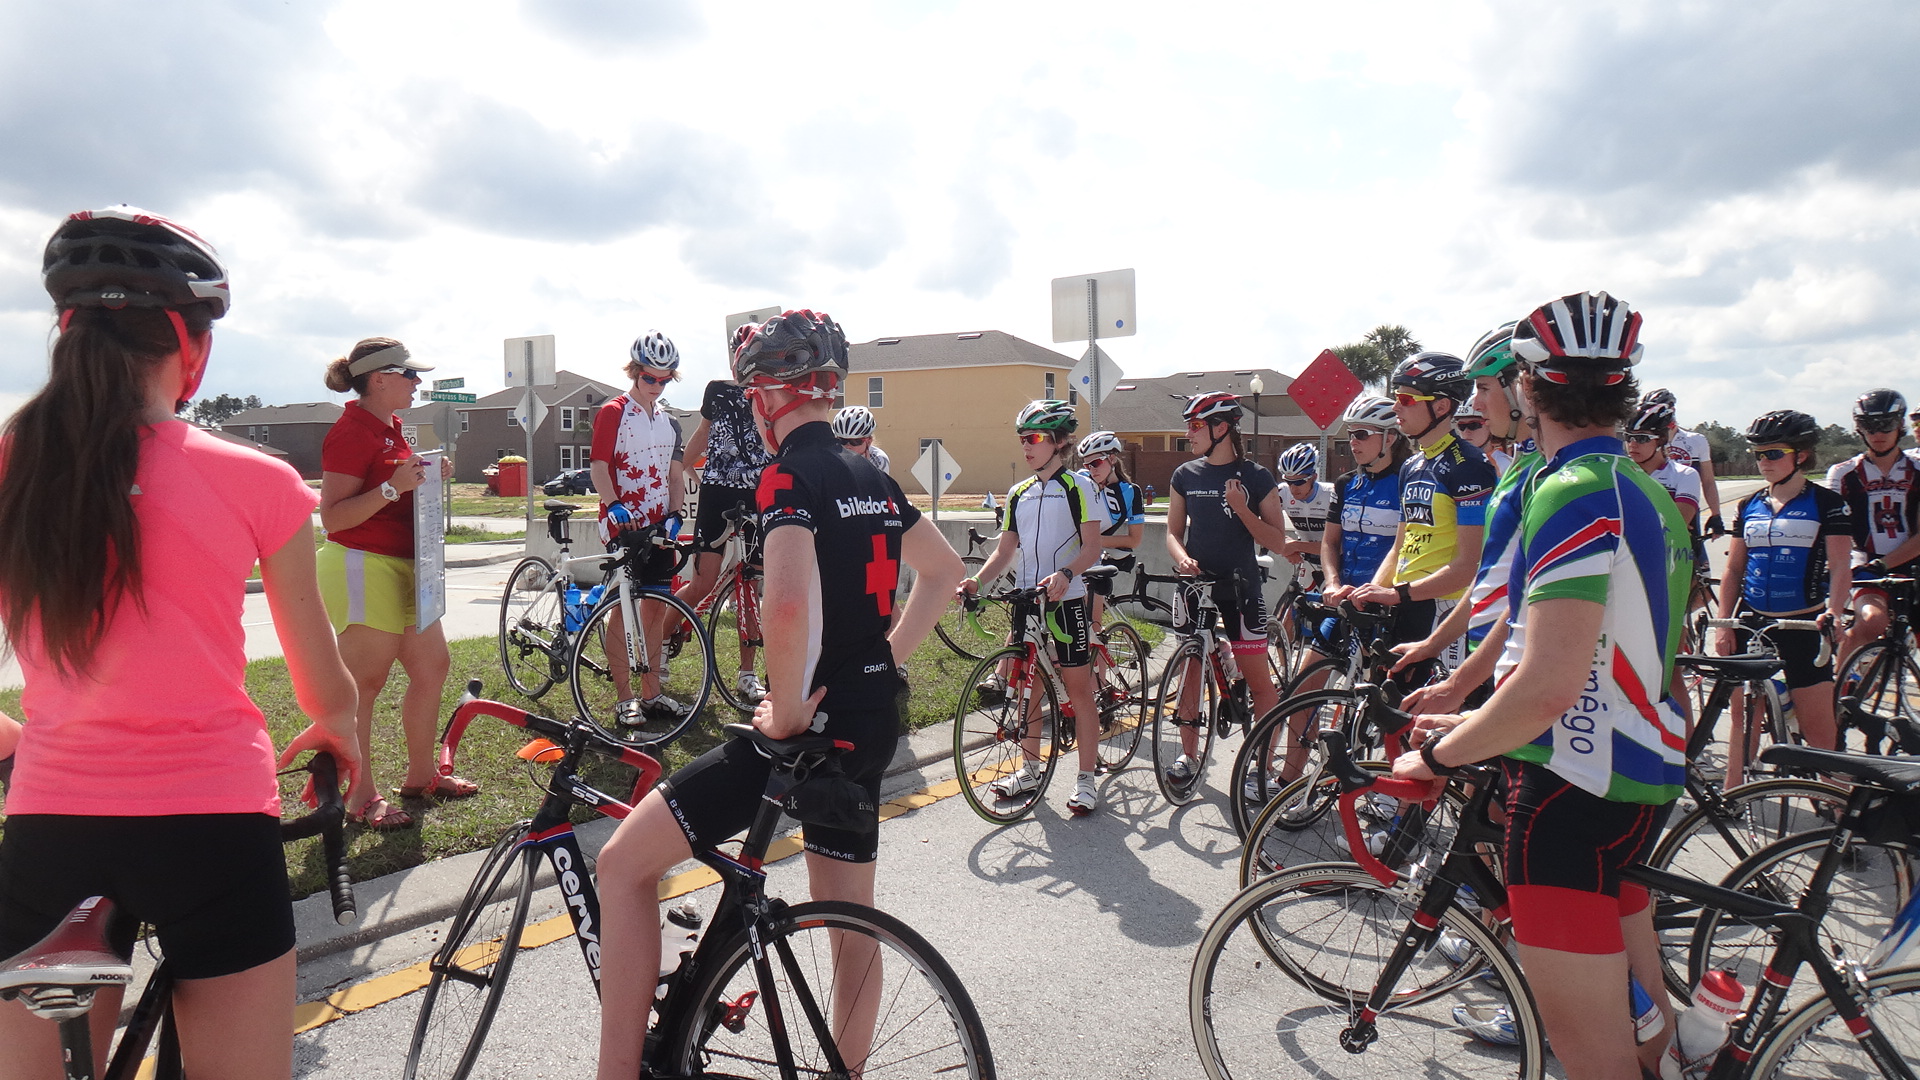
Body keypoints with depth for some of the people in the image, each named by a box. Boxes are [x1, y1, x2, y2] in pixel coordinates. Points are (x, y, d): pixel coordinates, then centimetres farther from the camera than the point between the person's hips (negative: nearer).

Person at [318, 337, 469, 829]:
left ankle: (421, 775, 26)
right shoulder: (350, 432, -14)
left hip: (403, 567, 10)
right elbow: (332, 517, -18)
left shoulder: (390, 428, 16)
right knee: (364, 685, -4)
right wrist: (393, 486, -27)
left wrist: (424, 476, 11)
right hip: (361, 567, -10)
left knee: (432, 664, 13)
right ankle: (360, 798, 6)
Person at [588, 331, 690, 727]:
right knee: (625, 606, -3)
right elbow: (599, 467, -10)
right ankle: (624, 698, 4)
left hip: (659, 525, 6)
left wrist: (674, 515, -1)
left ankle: (652, 693, 16)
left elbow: (675, 474, 14)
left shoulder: (668, 420, 15)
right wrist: (614, 506, -27)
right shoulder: (613, 412, -3)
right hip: (624, 524, -6)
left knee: (658, 606, 8)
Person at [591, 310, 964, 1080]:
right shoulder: (873, 480, 11)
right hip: (873, 721, 9)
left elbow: (791, 605, -32)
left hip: (814, 721, -9)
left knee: (626, 863, 0)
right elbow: (945, 571, 23)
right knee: (850, 923, 20)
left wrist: (786, 712, -18)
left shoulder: (789, 476, -14)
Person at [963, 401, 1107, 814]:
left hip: (1066, 599, -5)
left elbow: (1092, 546, -11)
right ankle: (1030, 769, 25)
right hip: (1025, 599, 6)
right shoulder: (1018, 494, 12)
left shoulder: (1079, 486, -5)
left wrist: (1064, 574, -29)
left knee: (1078, 689, 0)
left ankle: (1086, 779, 9)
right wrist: (976, 580, -5)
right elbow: (1005, 550, 11)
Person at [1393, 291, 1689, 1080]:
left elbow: (1549, 686, -27)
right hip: (1641, 776, 10)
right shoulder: (1648, 492, 12)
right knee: (1634, 1010, 26)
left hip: (1574, 787, -10)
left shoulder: (1573, 495, -19)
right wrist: (1471, 723, 19)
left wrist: (1440, 754, -12)